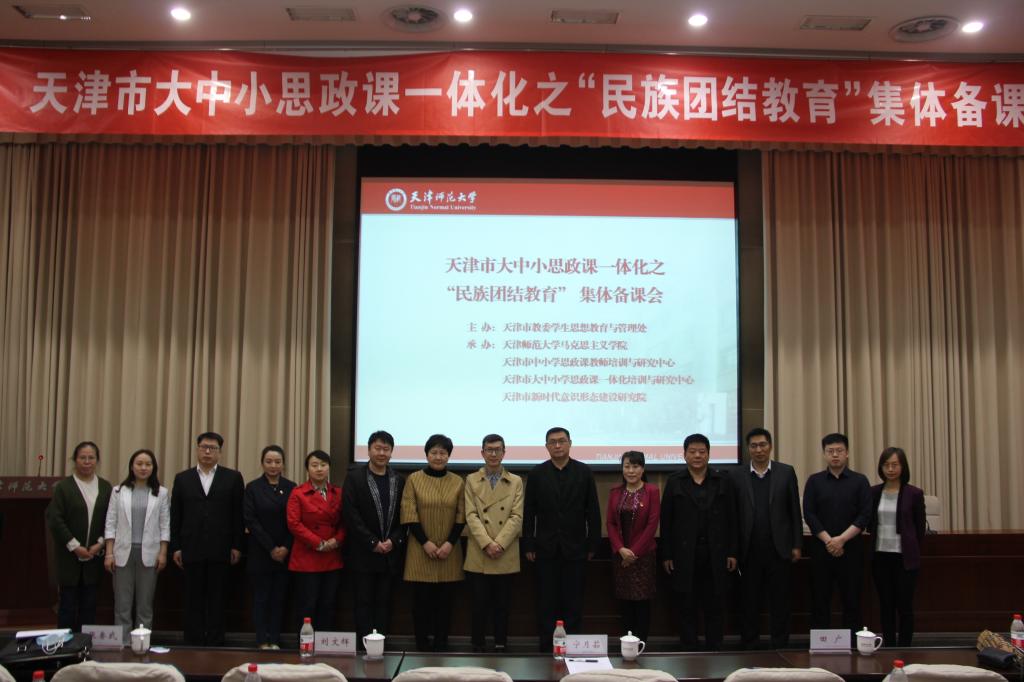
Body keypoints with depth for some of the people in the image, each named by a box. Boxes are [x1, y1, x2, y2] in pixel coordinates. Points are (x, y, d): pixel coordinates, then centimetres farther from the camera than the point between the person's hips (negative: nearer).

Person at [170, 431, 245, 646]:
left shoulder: (232, 478, 4)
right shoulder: (182, 478, 9)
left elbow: (238, 515, 2)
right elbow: (175, 516, 7)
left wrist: (236, 546, -2)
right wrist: (175, 547, 2)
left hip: (220, 550, -1)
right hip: (192, 550, 1)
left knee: (217, 600, 4)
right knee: (193, 600, 6)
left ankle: (215, 644, 10)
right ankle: (193, 644, 12)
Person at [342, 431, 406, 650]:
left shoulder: (399, 480, 9)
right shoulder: (354, 477, -1)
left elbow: (404, 516, 7)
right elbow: (350, 514, -8)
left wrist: (393, 541, -8)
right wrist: (373, 542, -12)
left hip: (391, 553, 3)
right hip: (363, 553, -3)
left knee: (384, 603, 6)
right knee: (363, 603, 0)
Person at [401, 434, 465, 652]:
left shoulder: (457, 482, 6)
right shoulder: (414, 479, 0)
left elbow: (461, 517, 3)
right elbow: (409, 515, -4)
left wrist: (450, 543, -9)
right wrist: (425, 542, -12)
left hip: (449, 551, 2)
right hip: (421, 550, -2)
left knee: (445, 600, 4)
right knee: (422, 599, 1)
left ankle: (441, 647, 12)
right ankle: (422, 648, 10)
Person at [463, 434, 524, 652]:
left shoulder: (516, 482, 8)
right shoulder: (472, 480, 7)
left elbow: (517, 517, -1)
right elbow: (471, 515, -2)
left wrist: (499, 544, -13)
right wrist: (487, 544, -14)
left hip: (506, 556, 1)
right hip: (478, 555, 0)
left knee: (502, 605, 7)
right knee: (480, 605, 2)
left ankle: (501, 646, 16)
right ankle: (478, 646, 13)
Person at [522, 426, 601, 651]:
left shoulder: (584, 472, 1)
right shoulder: (536, 473, 1)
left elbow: (593, 511, 2)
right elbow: (529, 512, 2)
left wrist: (593, 544, -1)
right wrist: (528, 546, -1)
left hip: (575, 548, 0)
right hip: (546, 548, 0)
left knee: (573, 601, 5)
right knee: (546, 601, 5)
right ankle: (545, 646, 12)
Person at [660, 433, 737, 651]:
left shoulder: (722, 481, 5)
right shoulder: (675, 482, 2)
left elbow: (731, 519, 5)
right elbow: (666, 521, 1)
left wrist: (732, 552, 1)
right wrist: (666, 555, -2)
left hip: (715, 554, 1)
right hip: (685, 555, -1)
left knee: (715, 605, 5)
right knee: (687, 606, 5)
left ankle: (715, 650, 15)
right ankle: (689, 651, 13)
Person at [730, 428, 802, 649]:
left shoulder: (786, 472, 3)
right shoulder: (737, 475, 2)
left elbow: (794, 511, 3)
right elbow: (733, 514, 2)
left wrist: (797, 545, 0)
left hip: (779, 548, 0)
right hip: (749, 551, 0)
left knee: (780, 601, 6)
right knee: (749, 602, 7)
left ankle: (780, 647, 15)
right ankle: (748, 645, 17)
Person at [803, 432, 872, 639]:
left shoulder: (860, 481, 4)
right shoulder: (814, 481, 6)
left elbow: (865, 515, -4)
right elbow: (809, 514, -1)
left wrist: (841, 539, -13)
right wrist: (828, 540, -12)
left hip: (851, 549, 0)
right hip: (820, 549, 1)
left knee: (852, 600, 2)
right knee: (819, 600, 2)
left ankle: (852, 642, 9)